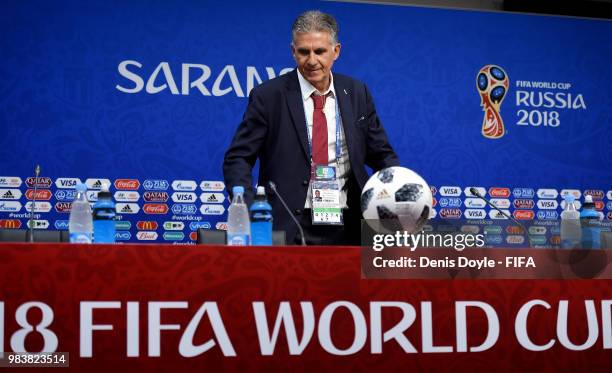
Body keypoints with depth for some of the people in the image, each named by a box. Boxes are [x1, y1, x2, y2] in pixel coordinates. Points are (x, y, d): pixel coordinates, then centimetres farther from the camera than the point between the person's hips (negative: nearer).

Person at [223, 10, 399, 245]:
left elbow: (381, 155, 15)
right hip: (289, 228, -3)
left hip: (346, 227, 3)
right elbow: (238, 159, -3)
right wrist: (248, 209, -19)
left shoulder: (357, 93, 8)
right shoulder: (268, 96, -3)